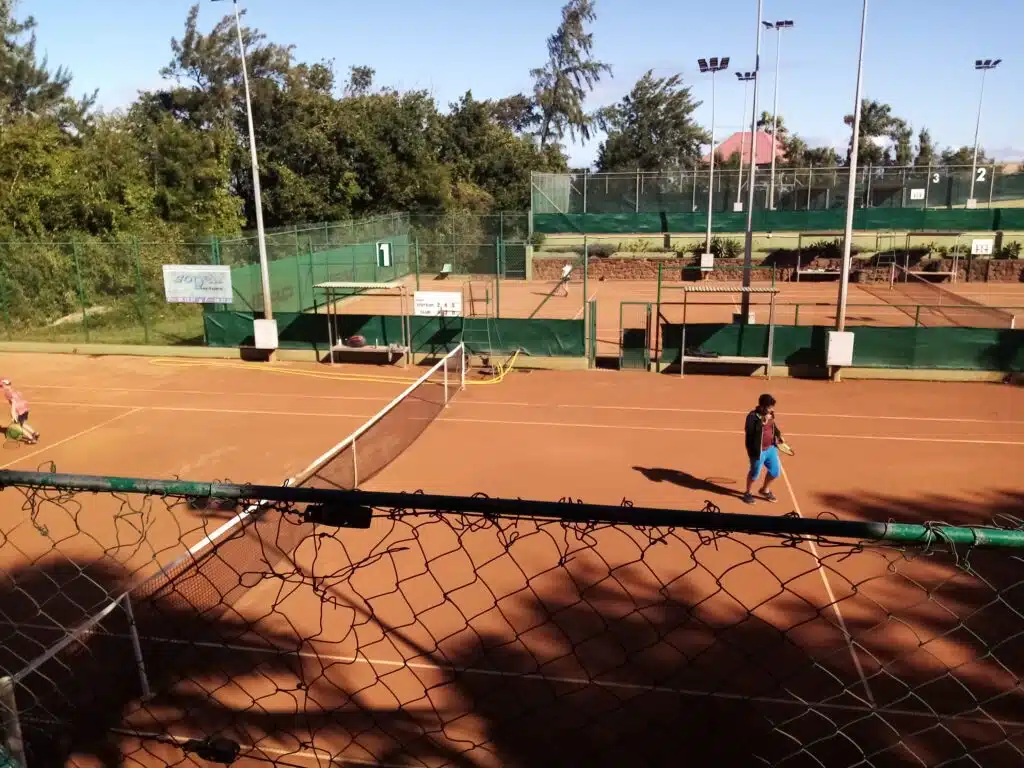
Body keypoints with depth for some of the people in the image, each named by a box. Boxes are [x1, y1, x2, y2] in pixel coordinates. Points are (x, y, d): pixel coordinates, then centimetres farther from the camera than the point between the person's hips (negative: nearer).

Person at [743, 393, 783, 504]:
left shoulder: (770, 414, 3)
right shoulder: (752, 416, -21)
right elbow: (749, 431, -32)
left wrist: (778, 435, 5)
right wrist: (762, 423, -36)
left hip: (771, 448, 8)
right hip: (758, 451, -7)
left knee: (776, 470, 16)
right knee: (755, 472, 9)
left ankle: (765, 490, 40)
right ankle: (748, 493, 33)